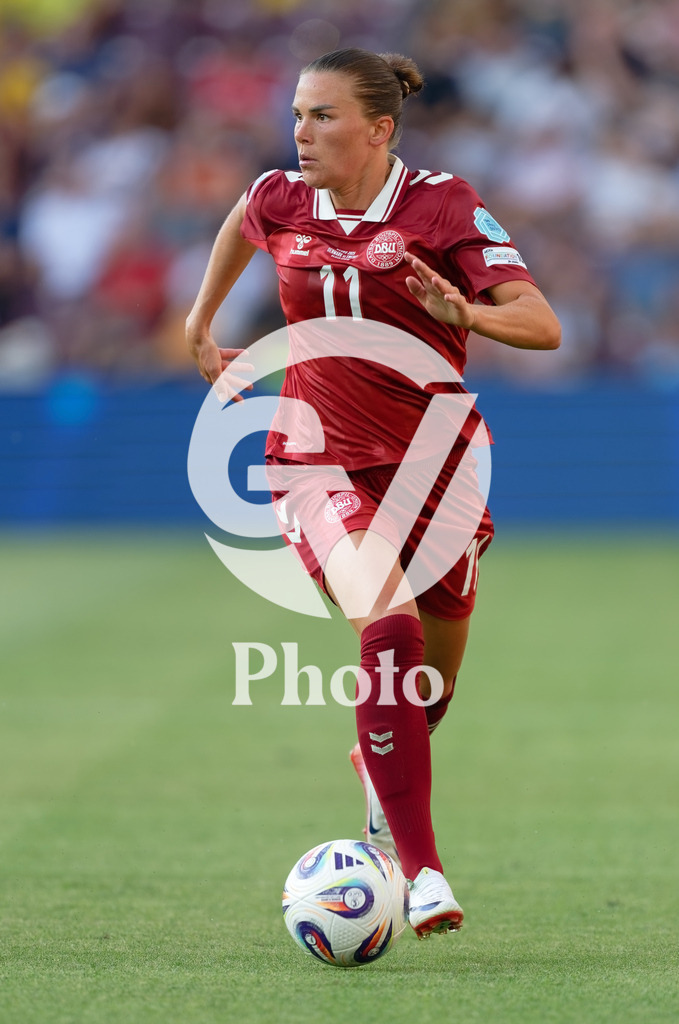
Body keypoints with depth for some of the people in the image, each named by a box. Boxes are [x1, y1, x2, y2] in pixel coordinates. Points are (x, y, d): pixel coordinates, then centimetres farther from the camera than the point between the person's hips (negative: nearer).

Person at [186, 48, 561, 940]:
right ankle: (421, 872, -29)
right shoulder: (281, 203, -1)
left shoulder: (442, 205, -11)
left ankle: (380, 766, 50)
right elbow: (240, 227, 26)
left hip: (432, 461, 0)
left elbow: (542, 325, -19)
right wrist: (201, 325, 32)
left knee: (431, 685, 11)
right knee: (390, 625, -26)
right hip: (321, 461, 0)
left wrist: (463, 311, -37)